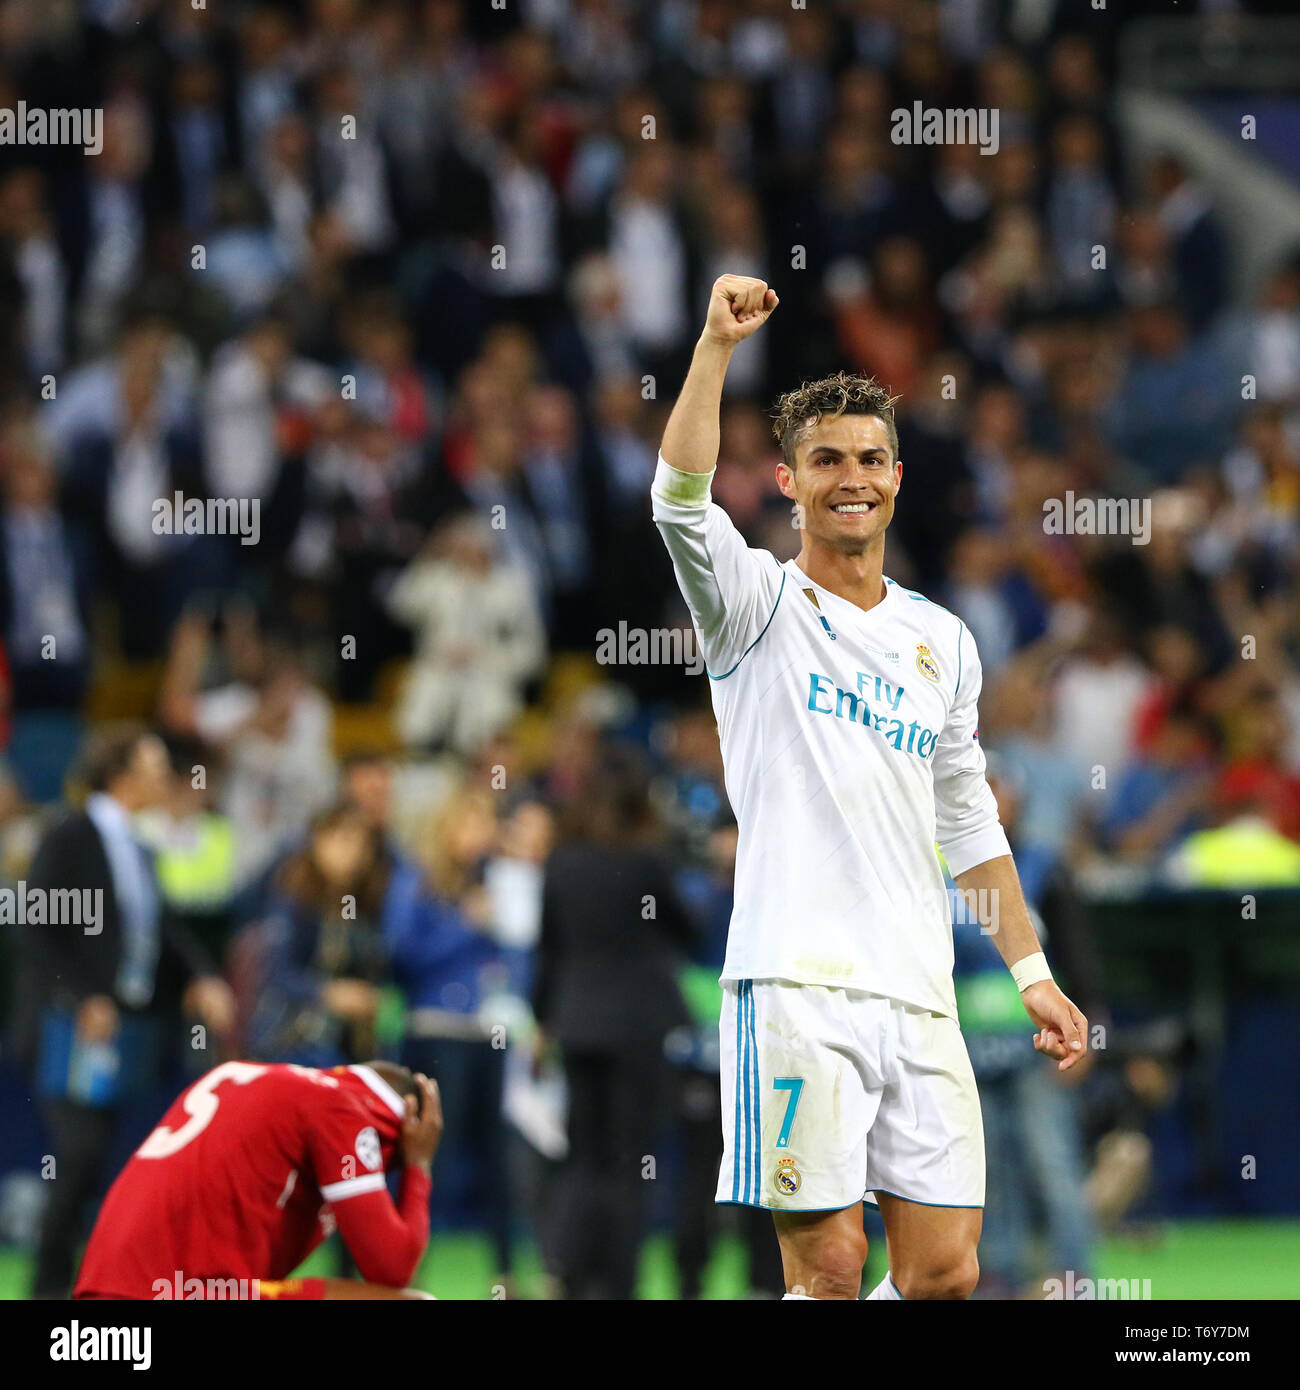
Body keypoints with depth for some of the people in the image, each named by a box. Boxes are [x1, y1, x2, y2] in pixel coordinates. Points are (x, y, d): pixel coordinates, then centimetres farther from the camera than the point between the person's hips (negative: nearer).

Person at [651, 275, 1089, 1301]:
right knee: (829, 1270, -10)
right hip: (796, 982, -5)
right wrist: (719, 345, -24)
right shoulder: (761, 606, 4)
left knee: (944, 1272, 0)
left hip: (919, 993, 5)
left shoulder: (942, 639, 18)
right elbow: (681, 502, -16)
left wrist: (1033, 974, 20)